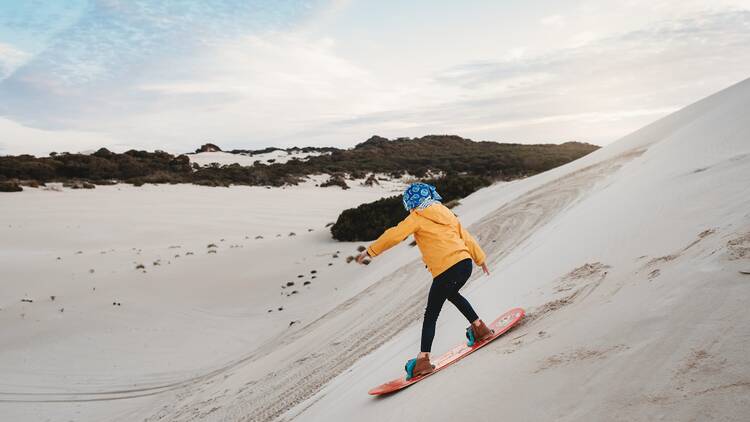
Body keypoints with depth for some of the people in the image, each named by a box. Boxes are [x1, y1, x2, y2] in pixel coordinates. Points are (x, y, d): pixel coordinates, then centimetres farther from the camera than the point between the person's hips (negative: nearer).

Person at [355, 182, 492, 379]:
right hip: (465, 263, 7)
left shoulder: (417, 217, 2)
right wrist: (480, 259, 32)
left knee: (430, 314, 2)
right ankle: (479, 328, 39)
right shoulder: (447, 213, 20)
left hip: (446, 270, -7)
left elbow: (394, 235, -7)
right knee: (452, 294, 36)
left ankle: (423, 360, -2)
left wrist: (370, 251, -1)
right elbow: (466, 237, 23)